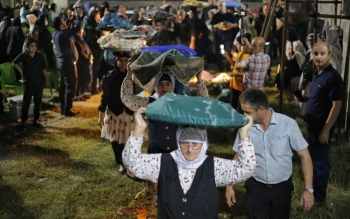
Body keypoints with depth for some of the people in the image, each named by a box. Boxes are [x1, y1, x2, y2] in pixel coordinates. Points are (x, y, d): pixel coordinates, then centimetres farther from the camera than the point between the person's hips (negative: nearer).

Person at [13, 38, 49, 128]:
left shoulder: (40, 56, -1)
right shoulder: (23, 56, -6)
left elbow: (43, 68, 5)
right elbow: (14, 63, 11)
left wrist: (46, 80, 4)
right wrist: (21, 71, 3)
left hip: (39, 83, 2)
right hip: (28, 83, -2)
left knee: (38, 102, 8)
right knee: (26, 102, 3)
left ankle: (36, 120, 19)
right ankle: (23, 120, 13)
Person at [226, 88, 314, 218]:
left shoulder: (288, 124, -17)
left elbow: (304, 155, -9)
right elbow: (238, 157, 2)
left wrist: (308, 189, -11)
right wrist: (230, 185, 2)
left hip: (282, 187, 0)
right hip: (256, 187, 0)